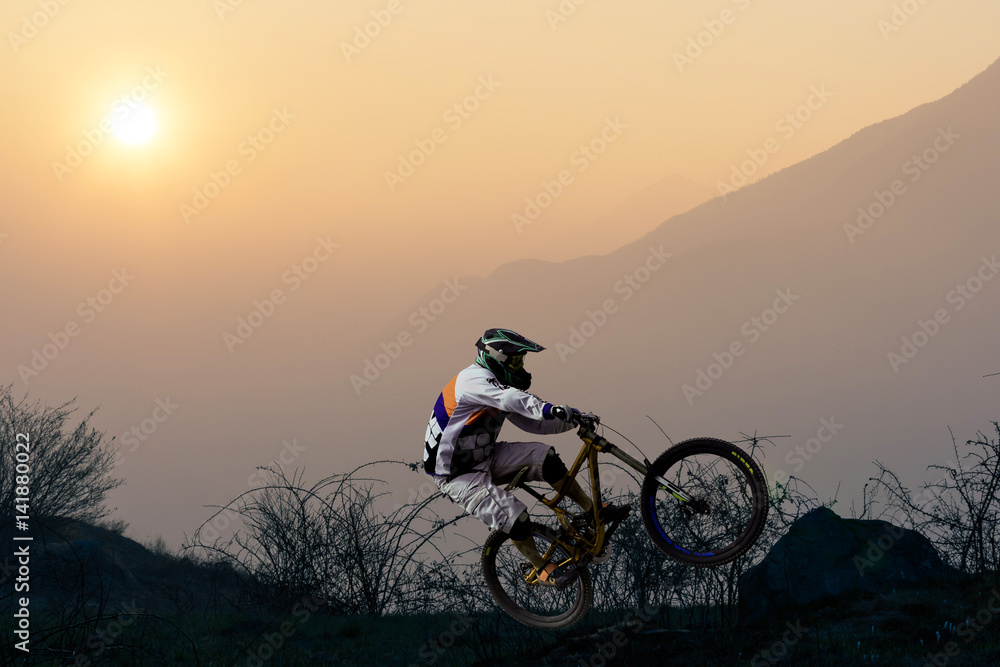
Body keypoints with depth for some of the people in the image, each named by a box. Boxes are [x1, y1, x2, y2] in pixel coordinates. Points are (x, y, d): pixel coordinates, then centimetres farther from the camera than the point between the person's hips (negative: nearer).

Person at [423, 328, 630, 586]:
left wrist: (573, 421, -4)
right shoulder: (473, 379, -23)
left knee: (543, 456, -9)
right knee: (513, 516, -21)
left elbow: (531, 422, 8)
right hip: (457, 476, -9)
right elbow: (511, 399, -42)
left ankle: (594, 511, -1)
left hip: (484, 458, 9)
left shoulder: (497, 384, 8)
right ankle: (543, 570, 1)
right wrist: (552, 409, -57)